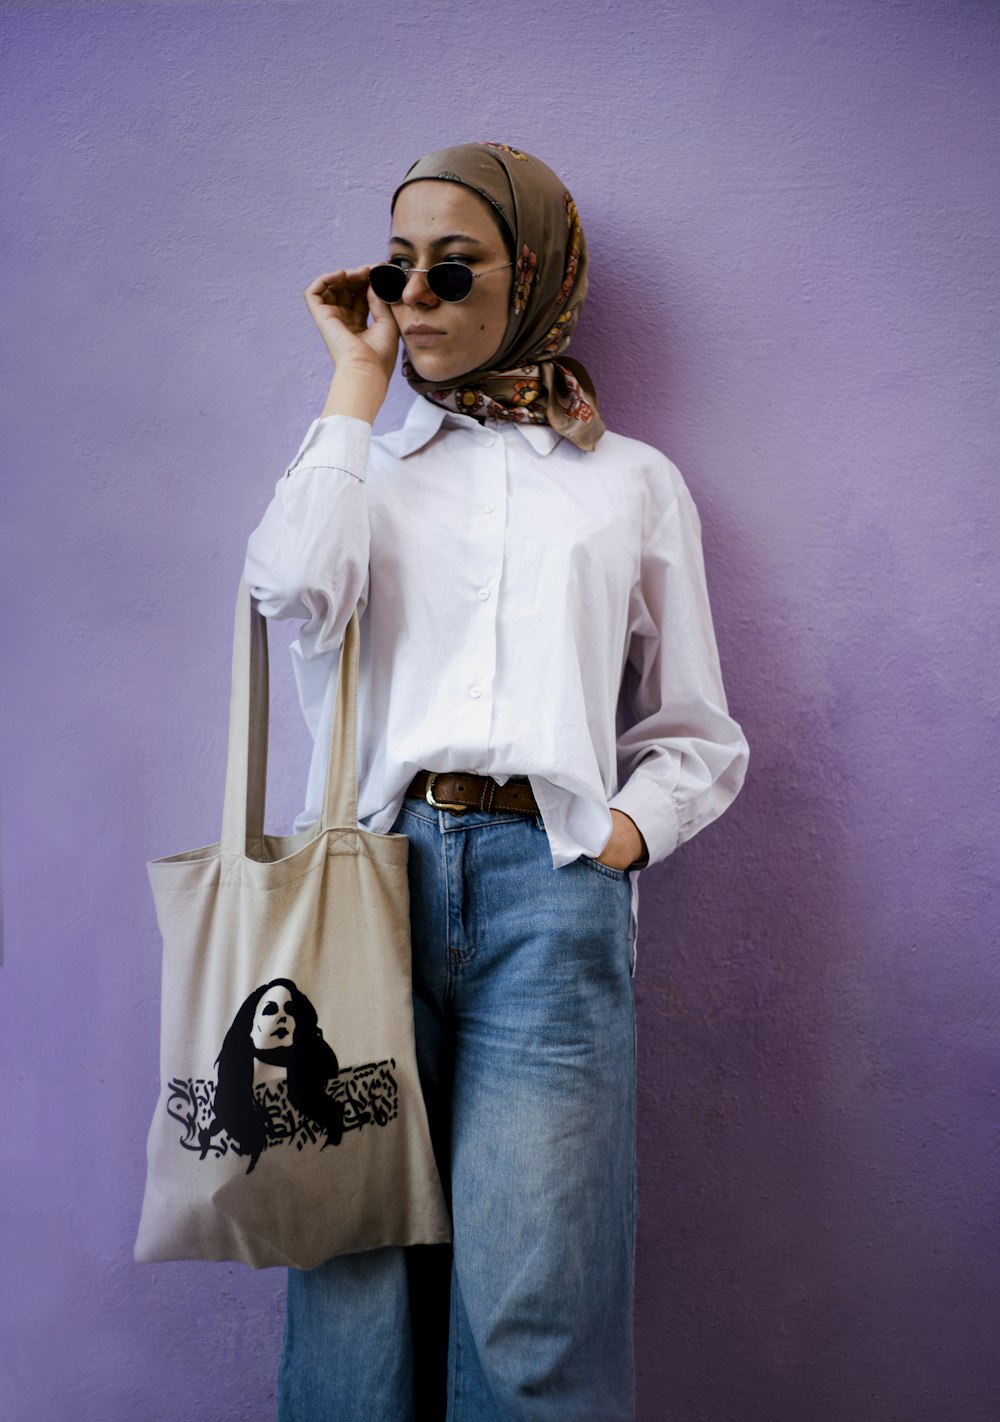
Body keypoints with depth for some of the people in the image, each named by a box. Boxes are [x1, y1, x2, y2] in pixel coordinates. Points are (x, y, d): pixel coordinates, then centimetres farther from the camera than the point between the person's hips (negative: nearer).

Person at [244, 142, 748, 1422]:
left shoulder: (635, 482, 17)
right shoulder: (368, 463, 20)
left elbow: (697, 737, 16)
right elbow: (295, 585, -5)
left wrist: (623, 832, -4)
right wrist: (357, 378, 6)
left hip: (549, 886, -1)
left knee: (529, 1309, -4)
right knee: (354, 1283, 1)